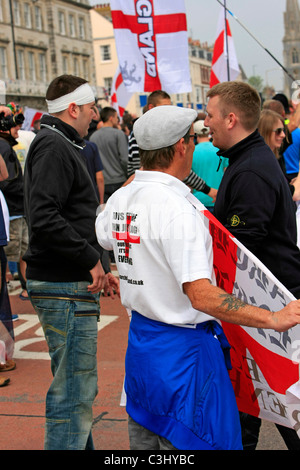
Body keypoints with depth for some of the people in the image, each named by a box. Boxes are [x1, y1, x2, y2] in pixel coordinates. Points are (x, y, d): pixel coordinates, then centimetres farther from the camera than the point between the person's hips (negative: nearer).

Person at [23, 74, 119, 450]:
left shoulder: (59, 145, 20)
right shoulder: (54, 147, -13)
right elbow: (44, 219, -27)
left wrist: (96, 267, 16)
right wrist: (91, 258, -18)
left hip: (71, 282, 11)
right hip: (64, 287, -11)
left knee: (77, 386, 21)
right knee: (73, 393, -5)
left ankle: (80, 445, 34)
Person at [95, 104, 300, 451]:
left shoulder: (121, 198, 2)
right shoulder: (176, 208, -24)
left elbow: (102, 235, 26)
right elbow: (201, 295, -30)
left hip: (139, 341, 9)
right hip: (183, 350, -9)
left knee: (144, 439, 21)